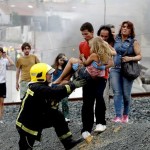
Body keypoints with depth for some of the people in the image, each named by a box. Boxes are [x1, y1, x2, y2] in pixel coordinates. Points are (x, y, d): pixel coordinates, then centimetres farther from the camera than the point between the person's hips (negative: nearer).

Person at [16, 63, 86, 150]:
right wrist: (73, 85, -26)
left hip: (37, 119, 9)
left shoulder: (41, 87, 3)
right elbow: (56, 92, -35)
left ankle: (68, 142, 5)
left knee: (57, 116, 1)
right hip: (27, 125, -9)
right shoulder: (38, 89, -28)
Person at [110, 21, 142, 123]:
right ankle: (118, 116, -8)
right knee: (117, 93, -5)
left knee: (126, 94, 2)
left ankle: (125, 115, 20)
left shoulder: (134, 42, 3)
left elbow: (139, 56, -1)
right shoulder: (116, 40, 10)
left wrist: (130, 58, -17)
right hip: (115, 69, 2)